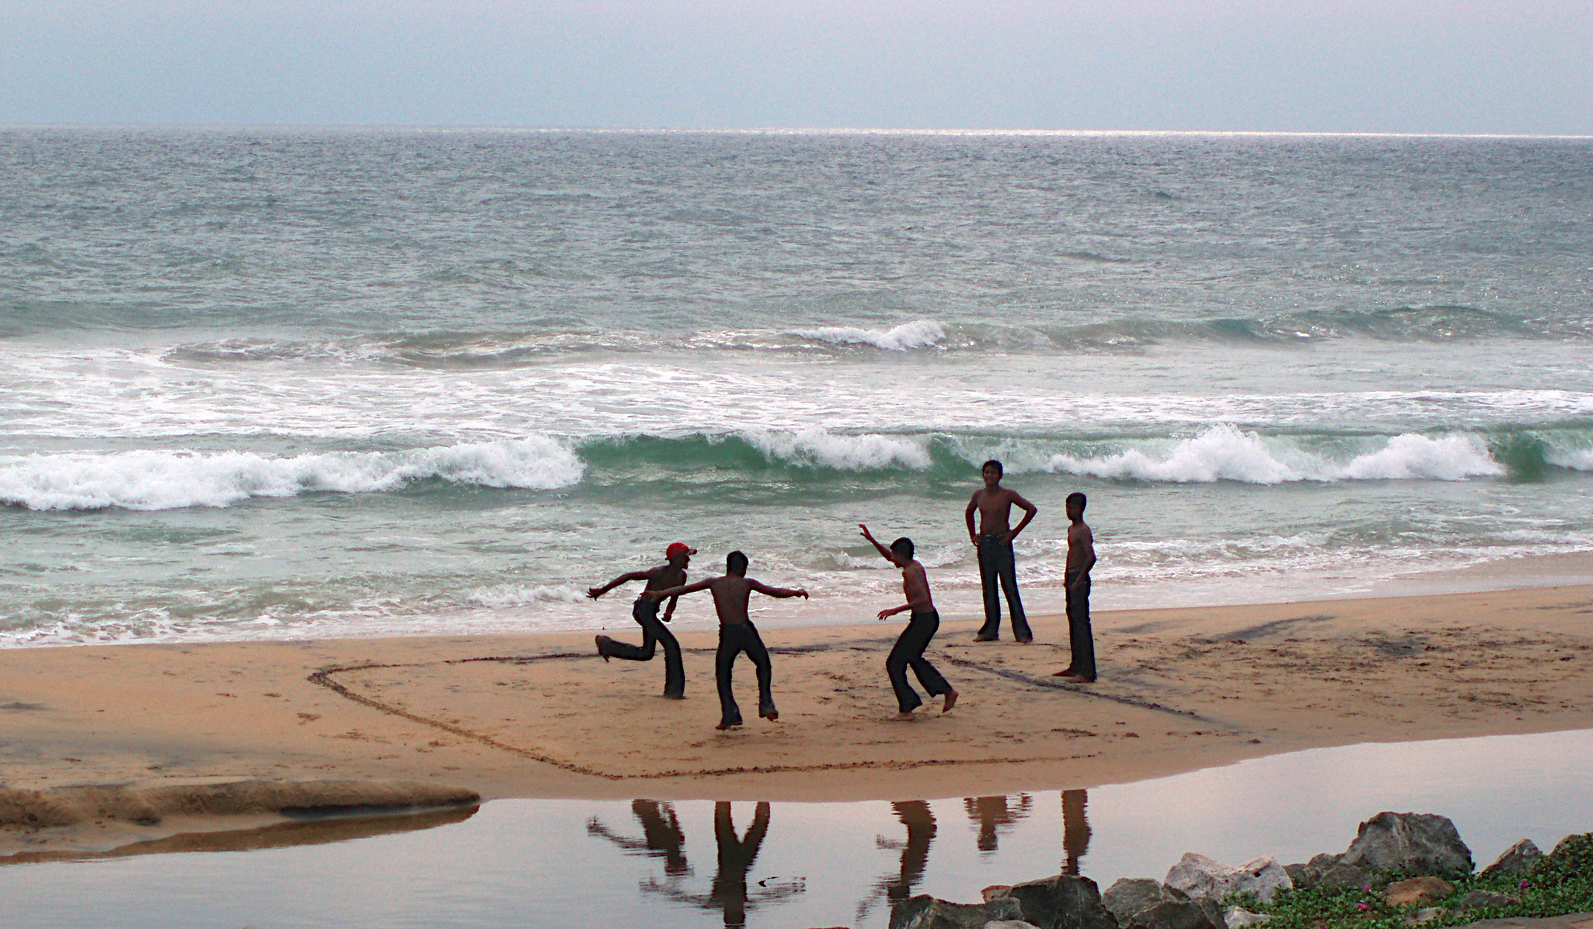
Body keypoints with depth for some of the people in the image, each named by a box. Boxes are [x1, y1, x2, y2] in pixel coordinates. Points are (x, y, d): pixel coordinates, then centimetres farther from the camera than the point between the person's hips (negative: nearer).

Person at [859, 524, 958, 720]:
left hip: (922, 621, -10)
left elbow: (923, 598, -30)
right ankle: (948, 691, 32)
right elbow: (890, 557, 28)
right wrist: (871, 540, 25)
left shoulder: (910, 572, -19)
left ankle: (906, 709, -3)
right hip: (930, 618, 10)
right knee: (914, 658, 29)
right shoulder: (915, 566, 10)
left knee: (894, 664, -3)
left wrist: (896, 610, -27)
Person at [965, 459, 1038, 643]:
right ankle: (990, 630, 13)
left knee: (1010, 588, -7)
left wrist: (1015, 532, -6)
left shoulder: (1008, 494, -6)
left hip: (1002, 543, -5)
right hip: (984, 543, 5)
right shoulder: (978, 495, 9)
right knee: (988, 589, 7)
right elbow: (968, 513, 28)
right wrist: (972, 534, 18)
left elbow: (1031, 509, -4)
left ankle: (1022, 632, -6)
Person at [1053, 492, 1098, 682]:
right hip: (1071, 579, 10)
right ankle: (1076, 667, 26)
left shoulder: (1083, 531, -14)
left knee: (1081, 623, -12)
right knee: (1073, 623, 16)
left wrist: (1079, 579, -26)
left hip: (1079, 580, -10)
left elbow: (1091, 556, -26)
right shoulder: (1071, 529, 16)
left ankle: (1087, 672, -14)